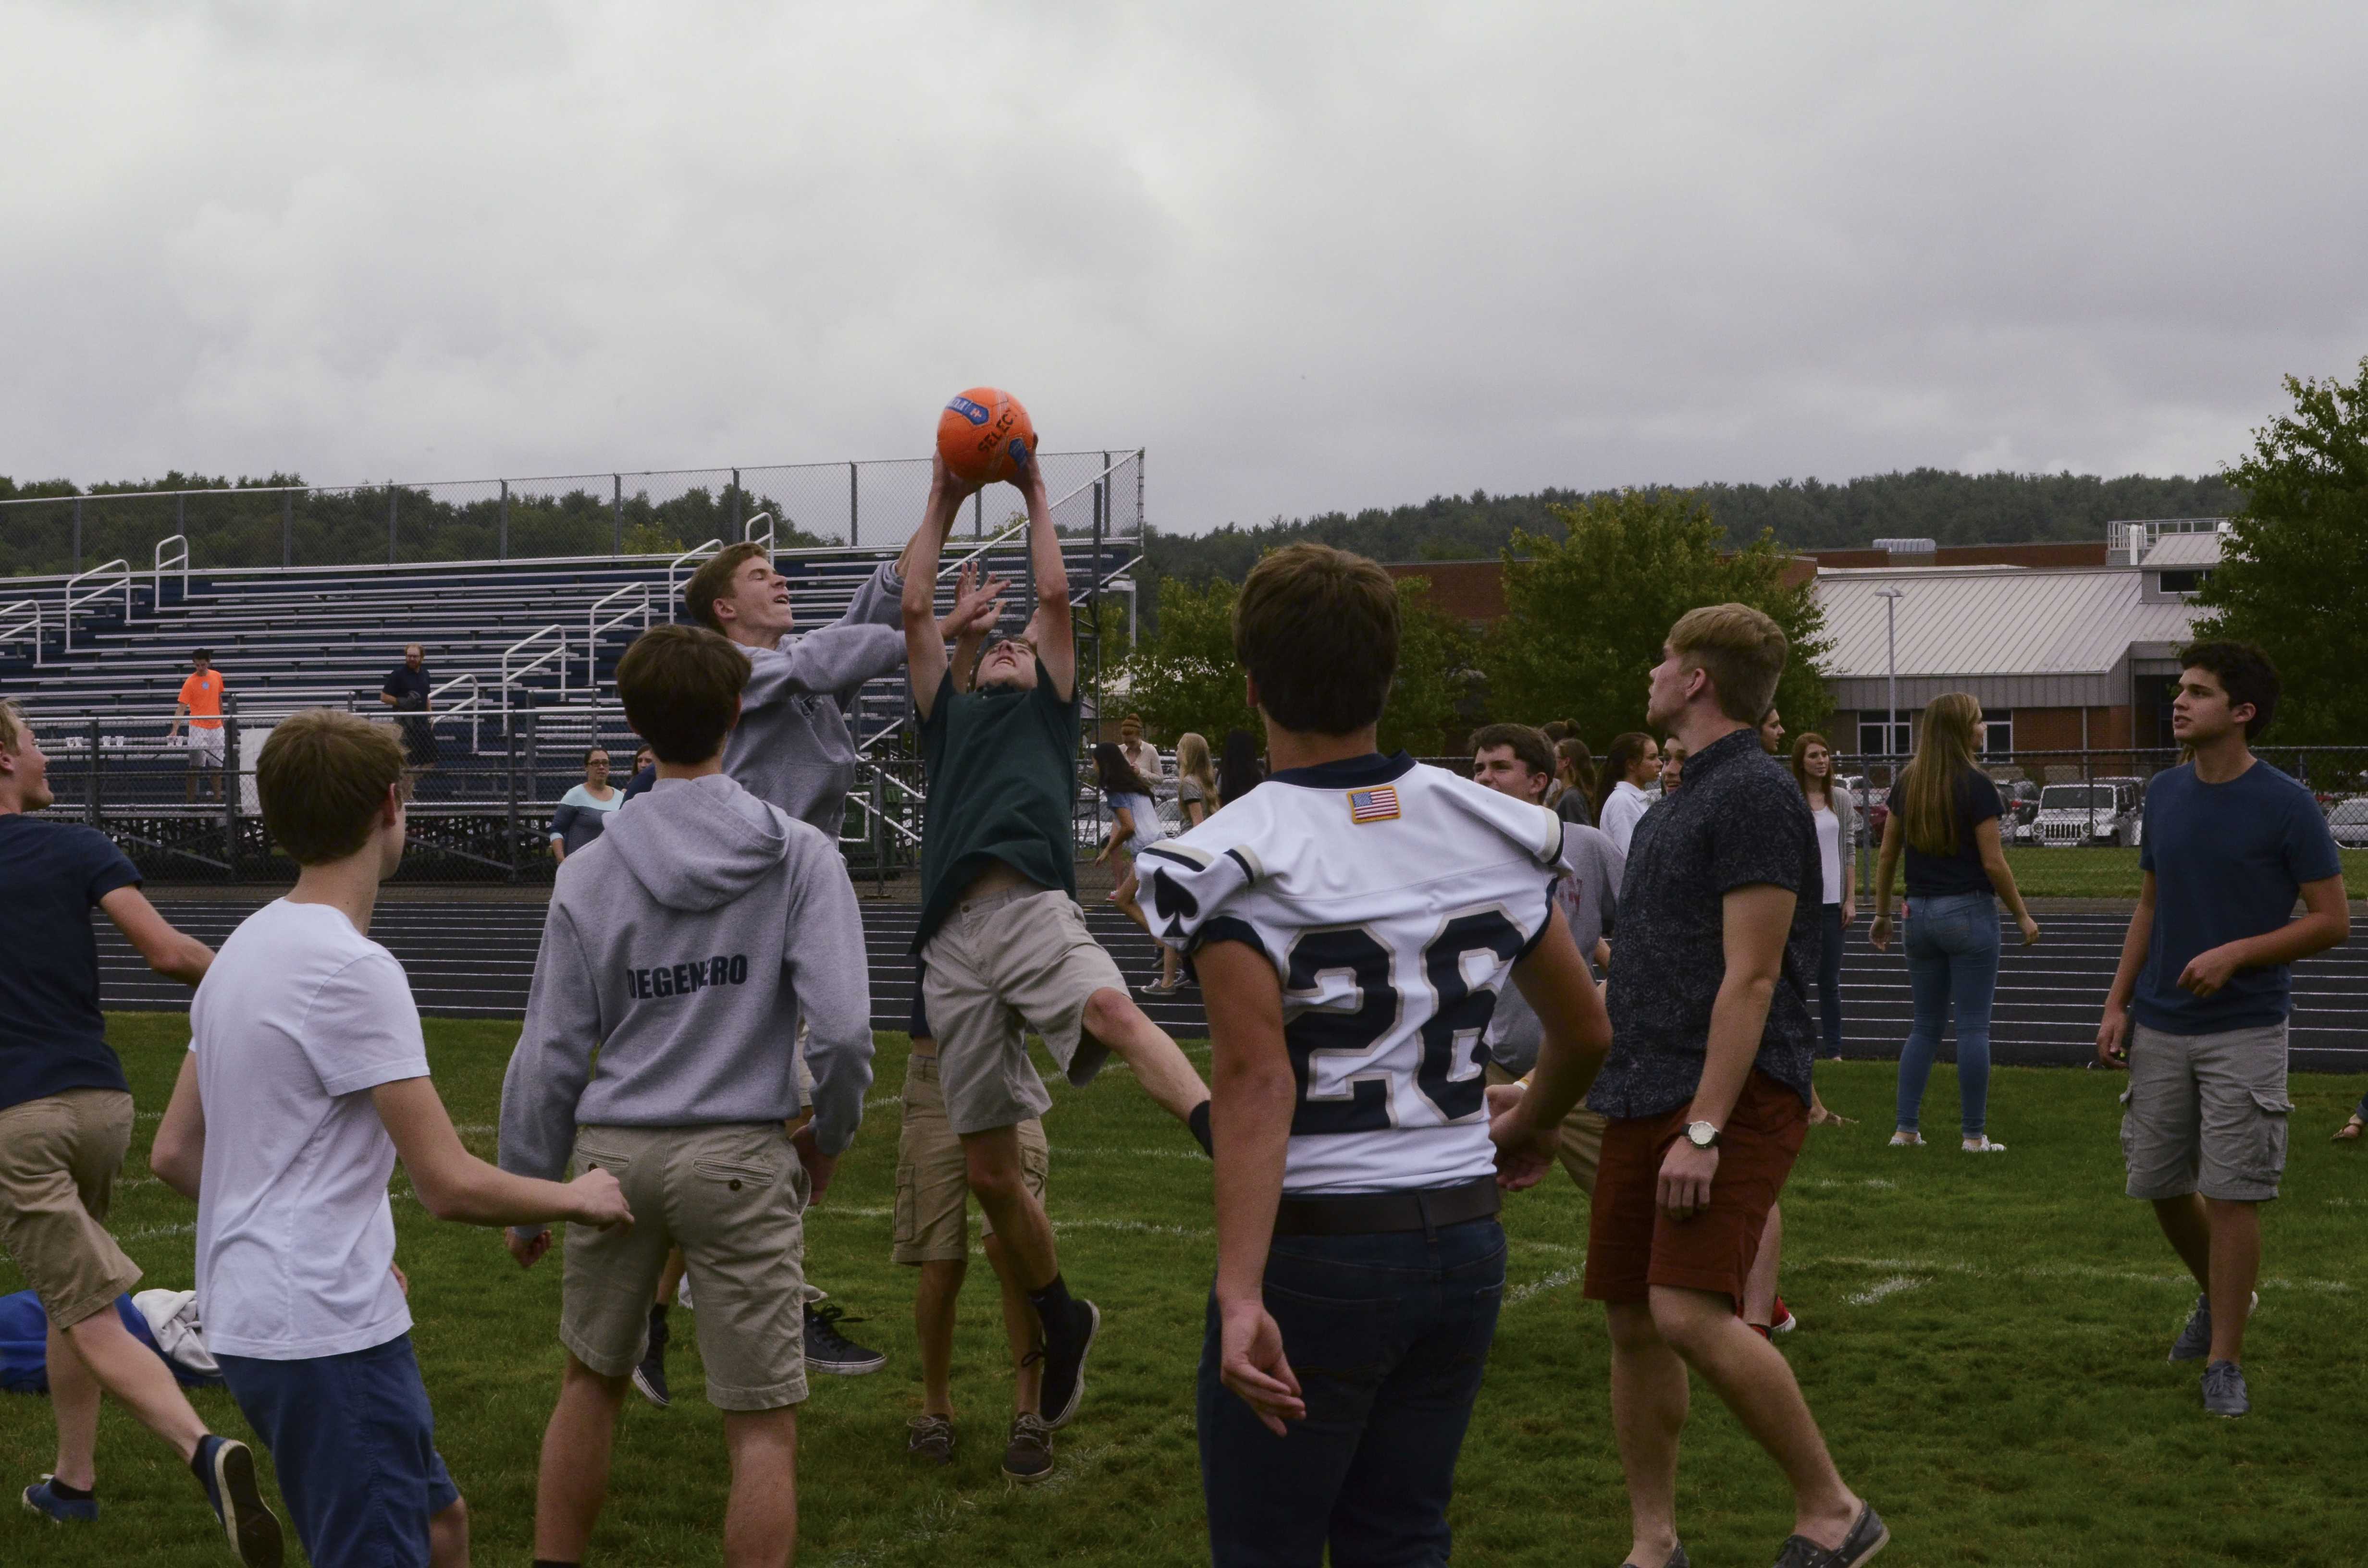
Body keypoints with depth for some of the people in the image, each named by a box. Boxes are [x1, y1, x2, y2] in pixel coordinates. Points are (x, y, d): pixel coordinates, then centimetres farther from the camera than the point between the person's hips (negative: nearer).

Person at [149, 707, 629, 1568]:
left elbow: (173, 1153, 16)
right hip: (327, 1334, -10)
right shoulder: (352, 970, -18)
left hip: (253, 1321, 10)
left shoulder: (245, 949, 10)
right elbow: (451, 1185, -19)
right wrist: (577, 1197, -1)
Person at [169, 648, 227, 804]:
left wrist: (222, 720, 20)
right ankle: (191, 800, 0)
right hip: (198, 728, -5)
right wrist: (175, 730, -25)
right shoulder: (190, 683, -11)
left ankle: (218, 799, 18)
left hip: (216, 728, 5)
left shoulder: (217, 676, 5)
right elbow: (181, 707, -16)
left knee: (217, 765, 10)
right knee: (196, 765, -6)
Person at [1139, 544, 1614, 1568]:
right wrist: (1529, 1131, 34)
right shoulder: (1493, 831, 4)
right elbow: (1586, 1031, 14)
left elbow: (1256, 1082, -23)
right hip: (1467, 1242, 5)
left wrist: (1240, 1294, -28)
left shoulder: (1239, 860, -13)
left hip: (1316, 1254, -5)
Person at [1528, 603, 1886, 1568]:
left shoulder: (1756, 794, -11)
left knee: (1692, 1315, -19)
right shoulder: (1677, 804, 18)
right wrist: (1541, 1100, 26)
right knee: (1631, 1322, 8)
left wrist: (1704, 1129, -23)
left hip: (1735, 1096, -9)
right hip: (1645, 1094, 9)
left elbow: (1750, 979, -18)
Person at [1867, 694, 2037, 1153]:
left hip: (1921, 913, 6)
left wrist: (1882, 915, 18)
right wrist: (2023, 916, -1)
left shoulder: (1907, 783, 5)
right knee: (1973, 1027, 0)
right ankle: (1974, 1135, 3)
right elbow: (1993, 862, -11)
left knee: (1925, 1027, 13)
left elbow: (1887, 855, 9)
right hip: (1968, 912, -5)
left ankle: (1906, 1129, 10)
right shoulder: (1975, 786, -11)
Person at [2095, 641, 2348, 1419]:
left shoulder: (2287, 806, -11)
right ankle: (2217, 1297, 38)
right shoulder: (2165, 793, 6)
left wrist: (2235, 953, -19)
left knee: (2232, 1196, -5)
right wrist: (2117, 1003, 8)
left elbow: (2332, 921, -8)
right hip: (2160, 1028, 5)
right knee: (2160, 1185, 11)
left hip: (2245, 1029, -5)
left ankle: (2224, 1362, 7)